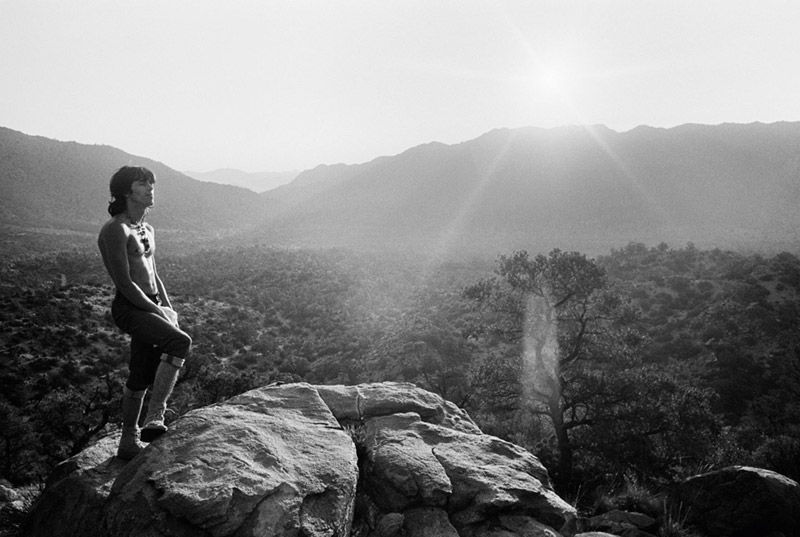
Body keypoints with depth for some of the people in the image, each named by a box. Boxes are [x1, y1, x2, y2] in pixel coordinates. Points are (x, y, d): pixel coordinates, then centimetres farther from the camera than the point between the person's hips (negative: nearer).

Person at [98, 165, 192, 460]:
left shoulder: (147, 230, 17)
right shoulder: (115, 229, -11)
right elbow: (125, 283, -16)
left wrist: (169, 309, 11)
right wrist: (158, 312, -13)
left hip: (150, 307, 9)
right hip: (129, 308, -9)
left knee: (141, 377, 11)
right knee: (180, 341, -28)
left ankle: (129, 442, 22)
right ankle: (156, 417, -23)